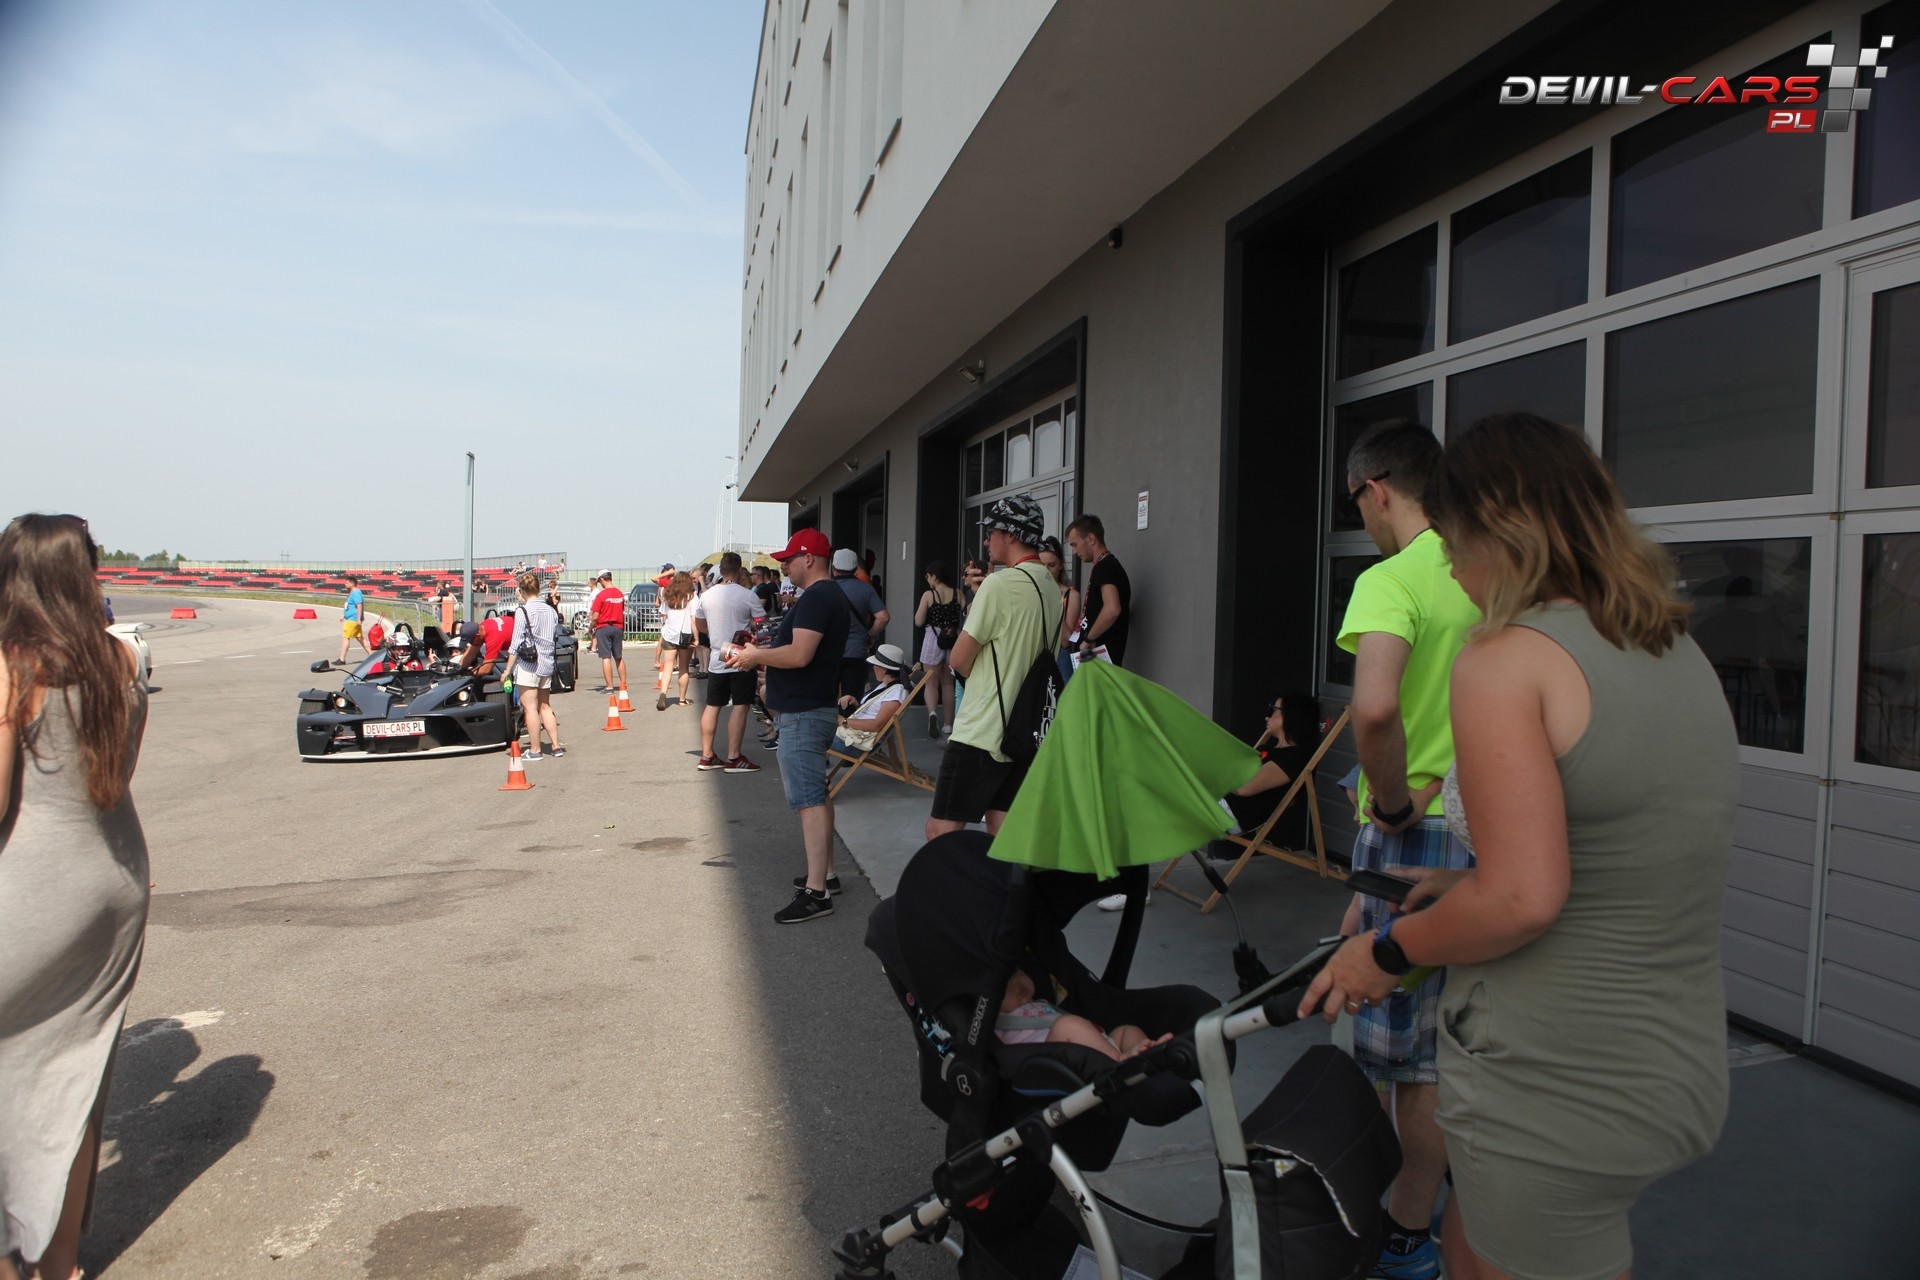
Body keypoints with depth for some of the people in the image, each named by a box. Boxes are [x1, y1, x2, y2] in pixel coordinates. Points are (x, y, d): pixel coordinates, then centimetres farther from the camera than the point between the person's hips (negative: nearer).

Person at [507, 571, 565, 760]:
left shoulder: (523, 611, -11)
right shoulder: (551, 610, 6)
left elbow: (516, 644, -12)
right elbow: (557, 637, 12)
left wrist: (508, 670, -8)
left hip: (527, 665, -6)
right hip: (547, 664, 6)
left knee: (530, 708, 0)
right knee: (545, 707, 16)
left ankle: (534, 750, 4)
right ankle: (556, 746, 16)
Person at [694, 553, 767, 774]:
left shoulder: (706, 595, 4)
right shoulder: (748, 596, -11)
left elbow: (699, 624, 18)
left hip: (717, 659, 5)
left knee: (712, 706, 11)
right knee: (740, 706, -4)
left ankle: (706, 756, 17)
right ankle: (734, 758, -5)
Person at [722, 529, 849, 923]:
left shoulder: (815, 598, -18)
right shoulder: (829, 597, 16)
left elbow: (799, 655, -27)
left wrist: (755, 656, -12)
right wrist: (758, 651, 12)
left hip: (803, 714, -12)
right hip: (815, 708, 12)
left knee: (809, 799, -11)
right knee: (816, 795, 18)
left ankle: (816, 891, -11)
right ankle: (825, 872, 27)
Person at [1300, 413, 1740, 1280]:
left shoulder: (1503, 662, -18)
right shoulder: (1680, 651, 7)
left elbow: (1521, 902, -26)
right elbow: (1634, 872, 12)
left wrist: (1388, 949, -10)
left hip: (1551, 1093, -8)